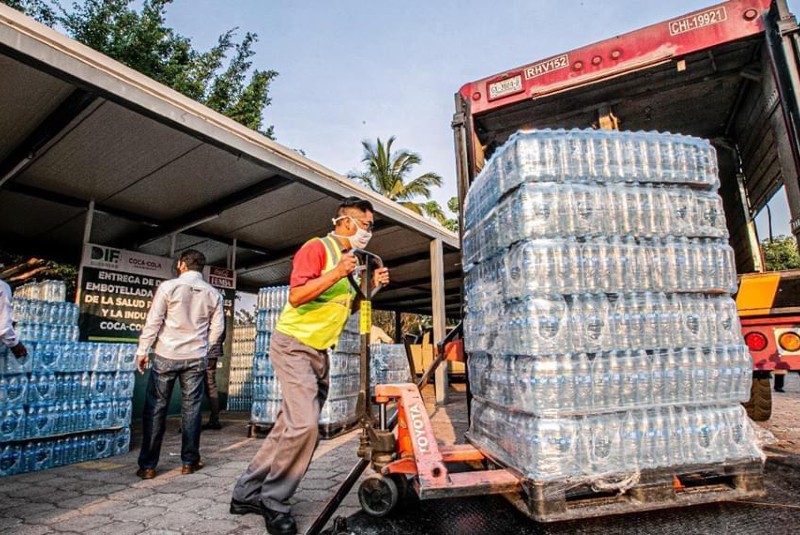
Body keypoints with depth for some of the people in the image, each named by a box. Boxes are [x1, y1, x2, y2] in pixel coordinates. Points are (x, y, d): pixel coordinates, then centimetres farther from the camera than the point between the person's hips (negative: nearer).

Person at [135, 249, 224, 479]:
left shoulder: (168, 286, -5)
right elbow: (217, 328, 4)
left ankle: (147, 465, 12)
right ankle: (189, 462, 16)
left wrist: (142, 350, 3)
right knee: (191, 409, 8)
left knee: (155, 409, 7)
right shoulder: (213, 294, 3)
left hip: (166, 356, -2)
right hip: (196, 358, 2)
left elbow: (153, 321, -6)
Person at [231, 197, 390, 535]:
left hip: (319, 352, 9)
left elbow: (346, 308, 19)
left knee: (291, 427, 10)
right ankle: (274, 502, 5)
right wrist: (337, 274, -27)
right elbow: (296, 295, -21)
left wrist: (370, 287, 5)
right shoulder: (317, 248, -12)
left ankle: (248, 493, 24)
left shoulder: (349, 257, 14)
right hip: (294, 344, -9)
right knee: (304, 424, -16)